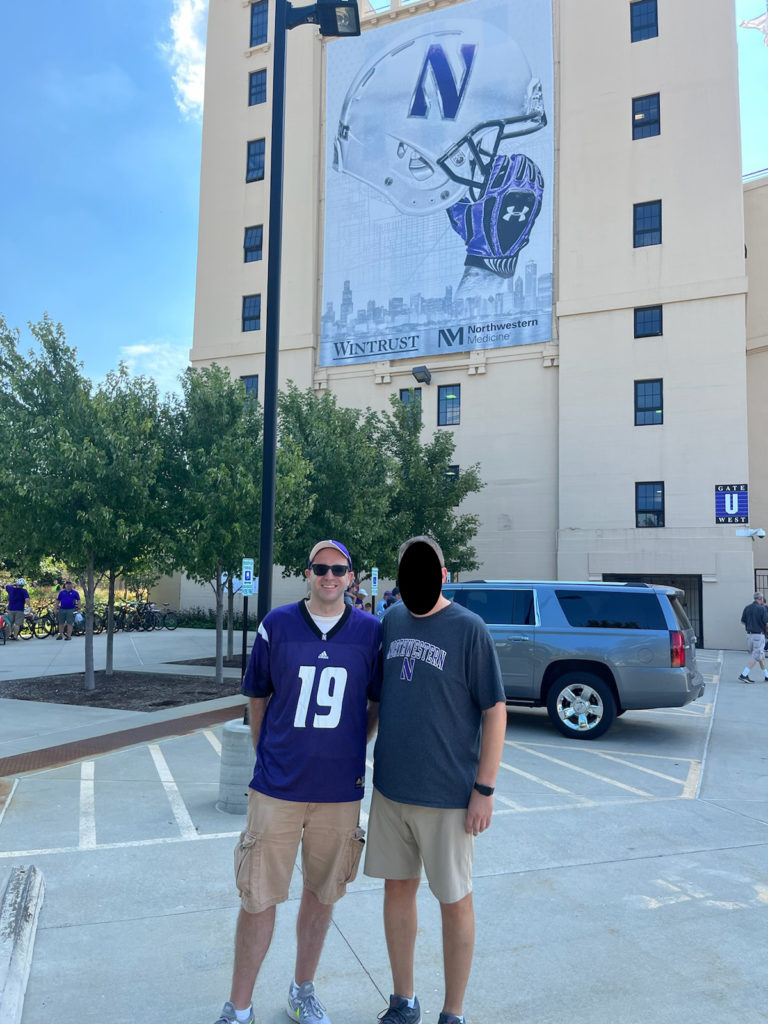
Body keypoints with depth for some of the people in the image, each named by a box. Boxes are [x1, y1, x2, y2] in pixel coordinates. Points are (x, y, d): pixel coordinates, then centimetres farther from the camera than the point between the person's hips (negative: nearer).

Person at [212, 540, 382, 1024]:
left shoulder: (370, 630, -2)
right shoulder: (277, 624, -3)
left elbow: (377, 702, 10)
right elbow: (257, 697, 8)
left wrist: (350, 751, 6)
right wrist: (268, 753, 8)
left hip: (340, 790, 1)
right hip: (277, 787, -1)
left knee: (322, 893, 16)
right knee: (259, 897, 5)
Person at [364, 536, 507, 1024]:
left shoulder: (469, 629, -12)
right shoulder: (392, 619, 4)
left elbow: (495, 712, -11)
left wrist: (484, 789, -13)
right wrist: (368, 762, 13)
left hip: (448, 795, -5)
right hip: (390, 787, 5)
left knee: (455, 901, 10)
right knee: (398, 889, 16)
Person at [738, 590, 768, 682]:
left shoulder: (747, 608, 4)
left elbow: (743, 621, 9)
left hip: (749, 635, 6)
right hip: (759, 635, -6)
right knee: (755, 657, -2)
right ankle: (744, 674, -9)